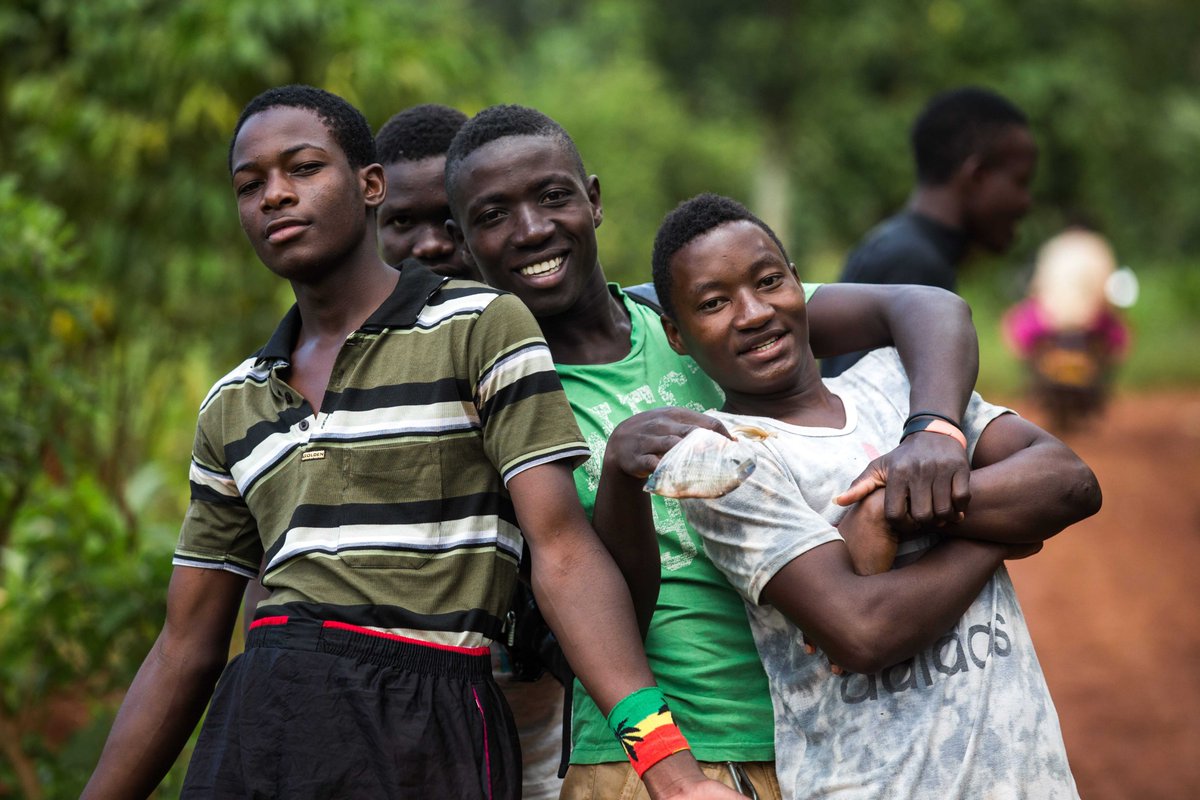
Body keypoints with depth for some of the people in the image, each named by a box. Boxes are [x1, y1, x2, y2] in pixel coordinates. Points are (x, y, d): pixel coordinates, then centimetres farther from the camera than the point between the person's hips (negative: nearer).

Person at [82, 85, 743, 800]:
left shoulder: (483, 328, 0)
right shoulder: (232, 407, 16)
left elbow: (562, 550, -10)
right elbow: (188, 647, 17)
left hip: (423, 738, -5)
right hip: (254, 731, 5)